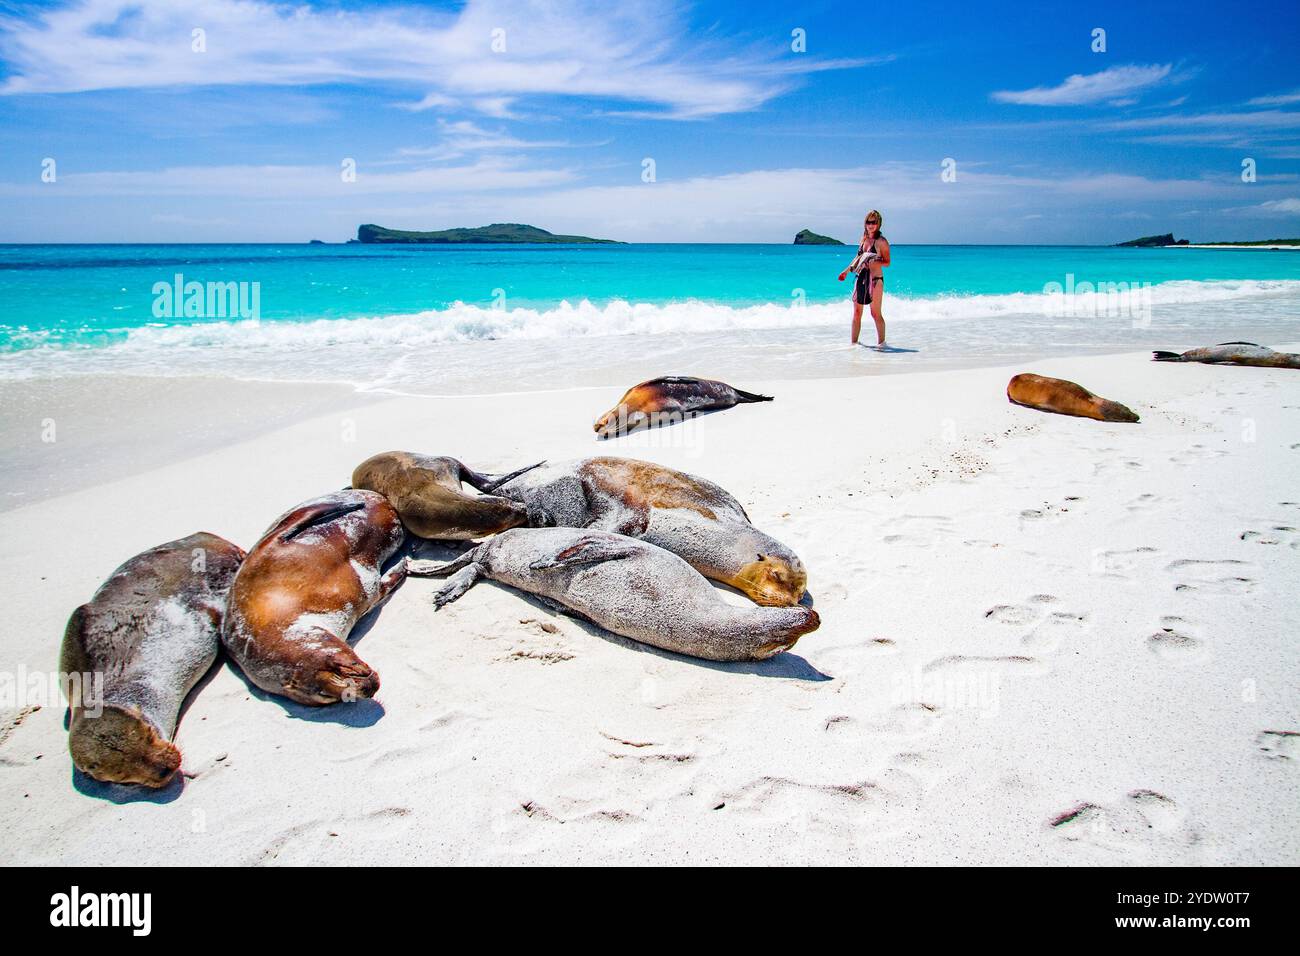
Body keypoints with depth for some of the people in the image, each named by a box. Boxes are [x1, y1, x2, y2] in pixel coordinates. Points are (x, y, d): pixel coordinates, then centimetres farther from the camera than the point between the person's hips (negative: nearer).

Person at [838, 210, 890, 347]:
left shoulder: (881, 241, -7)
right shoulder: (863, 239, 11)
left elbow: (887, 262, -8)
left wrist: (875, 262, -24)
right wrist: (847, 271, 19)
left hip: (875, 280, -6)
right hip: (861, 279, 6)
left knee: (875, 313, -4)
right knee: (857, 313, 8)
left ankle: (881, 342, 4)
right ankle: (854, 342, 14)